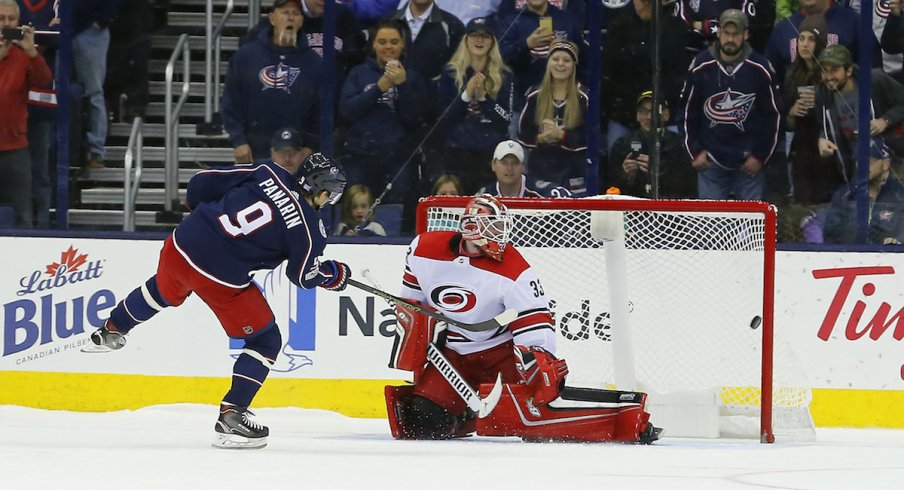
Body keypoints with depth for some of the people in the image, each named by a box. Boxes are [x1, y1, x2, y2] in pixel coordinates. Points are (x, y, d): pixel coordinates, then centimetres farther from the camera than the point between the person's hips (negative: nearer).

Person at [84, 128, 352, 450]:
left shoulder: (267, 173, 2)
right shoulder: (308, 226, -10)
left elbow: (205, 182, 7)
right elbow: (304, 277, 1)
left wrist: (199, 206, 28)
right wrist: (335, 275, 20)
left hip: (181, 243, 6)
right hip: (222, 279, -6)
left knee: (163, 290, 39)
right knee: (265, 341, 10)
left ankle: (111, 331, 60)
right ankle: (231, 417, 4)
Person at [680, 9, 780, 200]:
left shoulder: (759, 69, -6)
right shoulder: (701, 67, -5)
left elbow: (772, 116, 2)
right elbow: (689, 112, 6)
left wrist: (760, 156, 0)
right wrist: (695, 152, 3)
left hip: (749, 162, -1)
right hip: (711, 160, 1)